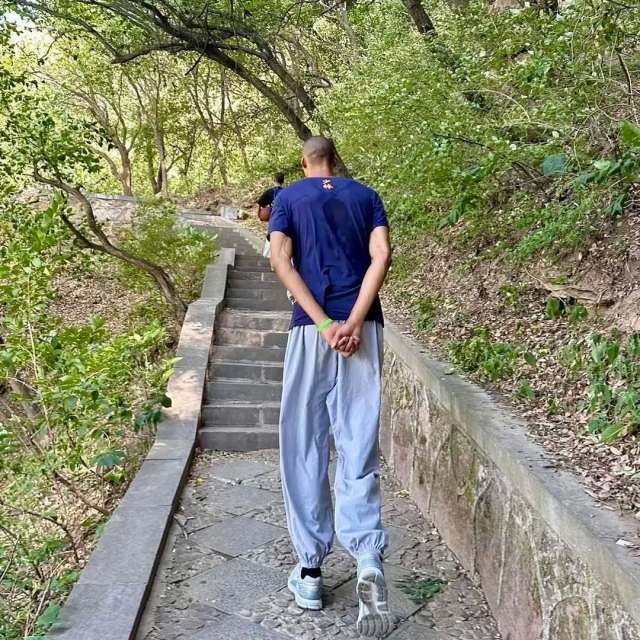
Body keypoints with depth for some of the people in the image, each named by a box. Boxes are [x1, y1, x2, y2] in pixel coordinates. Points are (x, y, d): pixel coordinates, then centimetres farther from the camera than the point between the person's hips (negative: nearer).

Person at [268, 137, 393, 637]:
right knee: (359, 449, 2)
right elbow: (381, 256, -2)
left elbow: (281, 260, -6)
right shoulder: (366, 195, 14)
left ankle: (311, 570, 12)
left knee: (305, 450, 7)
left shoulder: (288, 198, 9)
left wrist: (323, 323, -10)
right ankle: (369, 561, -16)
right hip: (364, 327, 2)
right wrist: (354, 322, -9)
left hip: (311, 329, -1)